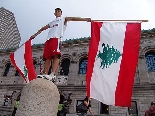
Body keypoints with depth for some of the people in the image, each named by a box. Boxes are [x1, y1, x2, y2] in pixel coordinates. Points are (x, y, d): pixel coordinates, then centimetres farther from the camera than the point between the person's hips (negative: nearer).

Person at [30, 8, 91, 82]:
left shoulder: (63, 19, 22)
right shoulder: (51, 22, 37)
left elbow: (73, 18, 7)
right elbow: (43, 28, 44)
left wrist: (85, 19, -5)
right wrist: (35, 35, 45)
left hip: (57, 38, -6)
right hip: (48, 39, 6)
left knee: (56, 55, -24)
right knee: (47, 57, -6)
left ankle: (53, 75, -38)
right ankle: (44, 74, -11)